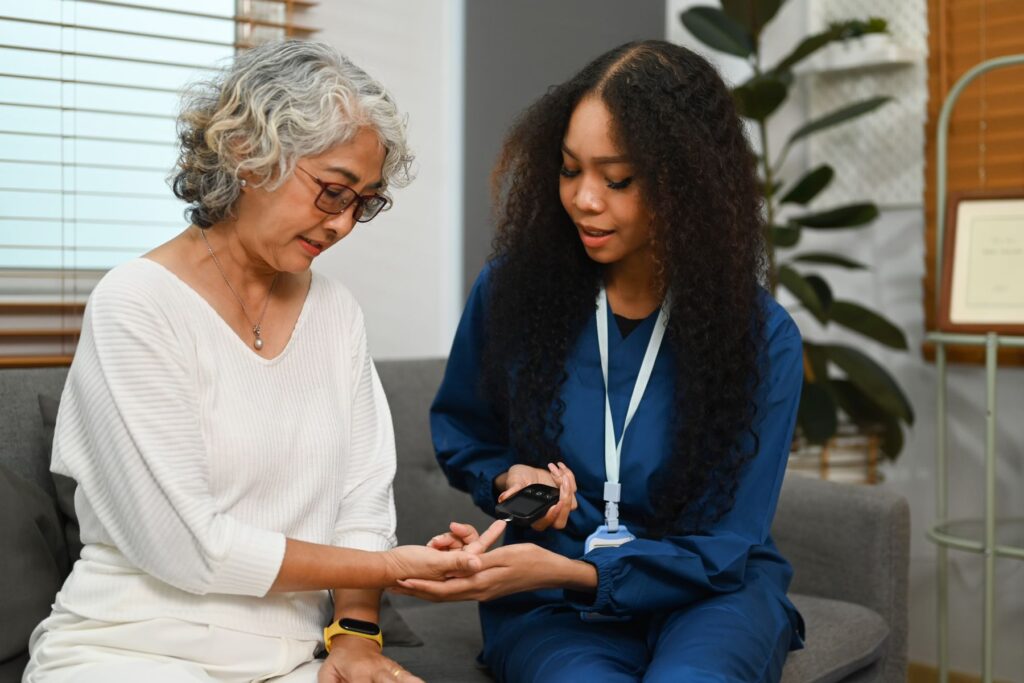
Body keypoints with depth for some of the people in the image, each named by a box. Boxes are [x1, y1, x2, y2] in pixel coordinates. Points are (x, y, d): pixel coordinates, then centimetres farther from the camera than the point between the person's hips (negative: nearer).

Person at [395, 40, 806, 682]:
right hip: (551, 606, 0)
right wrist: (508, 476, -9)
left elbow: (724, 545, -11)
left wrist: (565, 571, -27)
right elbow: (460, 430, 15)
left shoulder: (763, 337, -11)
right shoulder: (513, 289, -6)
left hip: (710, 591, 0)